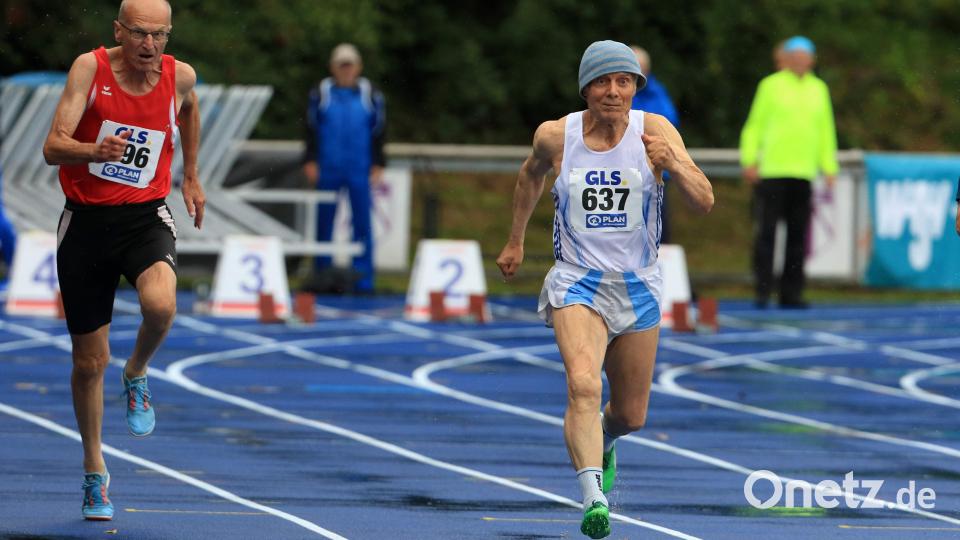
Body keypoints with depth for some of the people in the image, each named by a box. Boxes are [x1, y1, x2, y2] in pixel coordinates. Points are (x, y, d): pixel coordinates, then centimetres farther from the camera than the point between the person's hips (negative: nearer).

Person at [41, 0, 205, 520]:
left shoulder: (179, 76, -4)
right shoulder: (90, 68, -12)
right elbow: (53, 147, -19)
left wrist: (191, 176, 25)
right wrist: (95, 150, -39)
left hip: (146, 217, 1)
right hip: (86, 219, -1)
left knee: (160, 305, -32)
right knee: (89, 361, 6)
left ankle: (137, 375, 2)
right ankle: (94, 471, 26)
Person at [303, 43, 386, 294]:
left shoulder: (371, 96, 4)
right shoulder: (320, 94, 4)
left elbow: (378, 132, 7)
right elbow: (311, 131, 7)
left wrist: (377, 166, 2)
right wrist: (310, 161, 0)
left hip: (360, 170, 0)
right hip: (328, 170, 0)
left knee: (362, 224, -2)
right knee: (325, 223, 5)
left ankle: (363, 280, 1)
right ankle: (322, 275, 13)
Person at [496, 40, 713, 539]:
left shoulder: (655, 131, -7)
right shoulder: (556, 136, -4)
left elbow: (704, 202, -14)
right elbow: (531, 174, 20)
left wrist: (672, 163, -32)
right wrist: (515, 241, 26)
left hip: (638, 287, 2)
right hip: (577, 284, -2)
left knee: (630, 415, 15)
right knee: (583, 385, -29)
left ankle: (600, 444, 51)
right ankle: (593, 497, -39)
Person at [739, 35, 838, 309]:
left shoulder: (818, 89, 14)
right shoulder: (771, 85, 4)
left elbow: (826, 130, 18)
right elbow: (754, 125, 5)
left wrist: (829, 166, 11)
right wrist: (749, 160, -5)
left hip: (804, 172, 3)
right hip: (772, 171, -3)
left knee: (798, 234, 3)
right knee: (767, 232, -5)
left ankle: (791, 293, 7)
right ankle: (762, 291, -1)